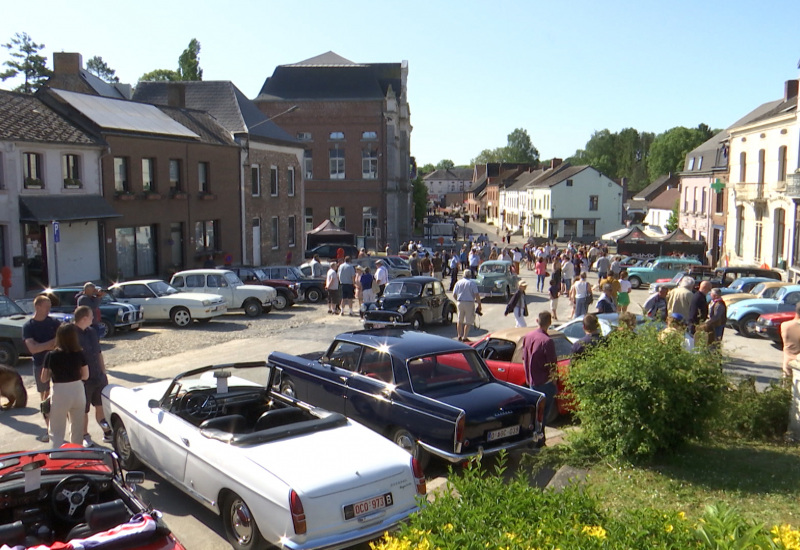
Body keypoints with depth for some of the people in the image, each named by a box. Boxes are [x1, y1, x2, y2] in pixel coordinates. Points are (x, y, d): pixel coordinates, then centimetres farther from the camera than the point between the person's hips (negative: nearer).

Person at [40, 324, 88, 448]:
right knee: (77, 428, 20)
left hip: (60, 393, -3)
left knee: (57, 432, 8)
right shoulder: (79, 354, -7)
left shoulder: (51, 356, -12)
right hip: (78, 391, 3)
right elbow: (85, 375, 1)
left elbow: (44, 379, -4)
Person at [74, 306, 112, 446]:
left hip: (98, 377, 6)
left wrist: (104, 374, 14)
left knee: (101, 406, 15)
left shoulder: (92, 332, 7)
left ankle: (107, 433, 27)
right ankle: (85, 437, 26)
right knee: (83, 411, 9)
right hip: (83, 380, -6)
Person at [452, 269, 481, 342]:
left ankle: (459, 336, 23)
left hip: (460, 303, 4)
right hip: (469, 303, -4)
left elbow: (454, 295, 9)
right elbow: (476, 294, -13)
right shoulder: (472, 283, -6)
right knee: (468, 322, 2)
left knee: (460, 320, 16)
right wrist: (479, 304, -6)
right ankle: (465, 337, 1)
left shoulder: (458, 283, 6)